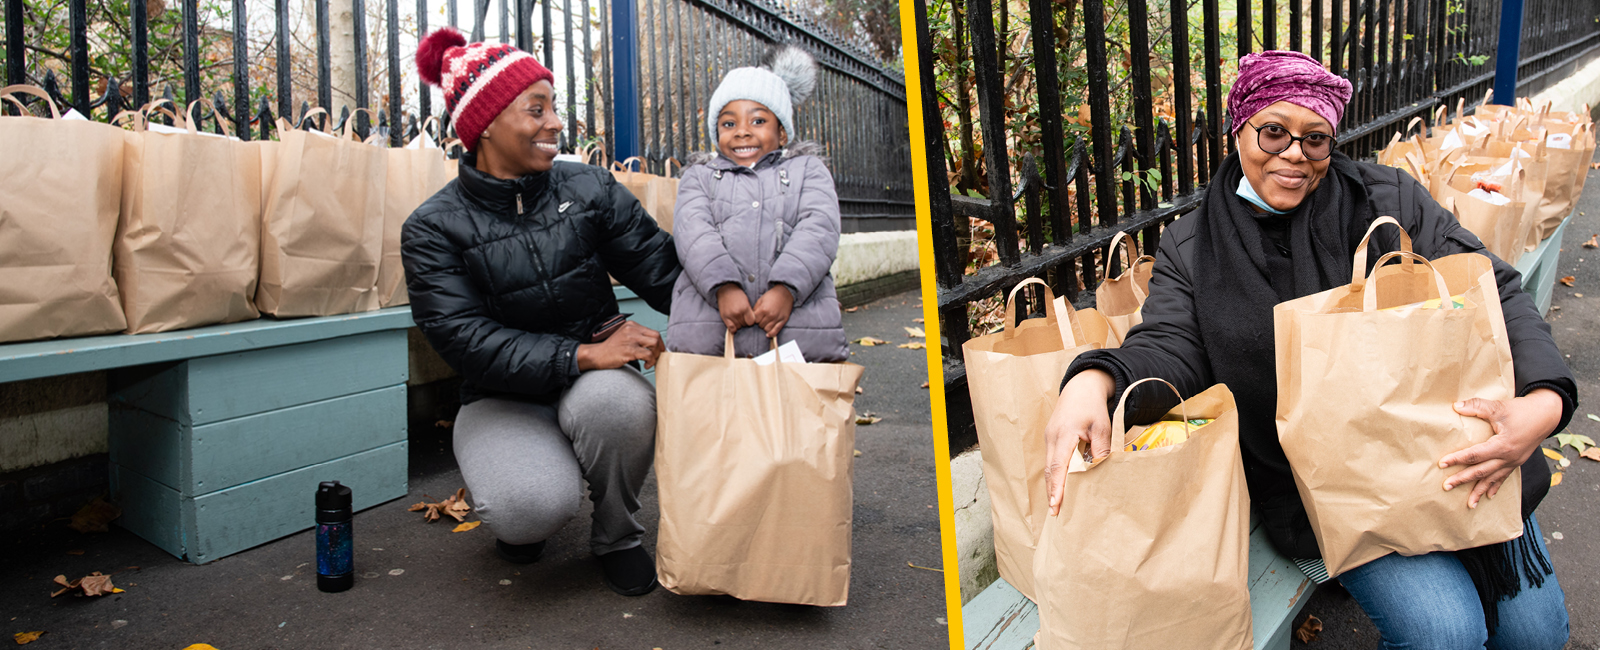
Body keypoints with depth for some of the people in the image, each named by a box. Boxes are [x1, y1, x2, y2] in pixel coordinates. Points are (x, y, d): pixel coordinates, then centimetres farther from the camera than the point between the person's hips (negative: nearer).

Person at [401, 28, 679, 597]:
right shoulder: (433, 229, -6)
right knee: (533, 507, -31)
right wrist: (583, 354, -28)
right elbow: (464, 339, -17)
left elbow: (662, 270, -8)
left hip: (595, 381, 2)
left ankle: (617, 539, -4)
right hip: (501, 399, -1)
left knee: (615, 400, -35)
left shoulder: (590, 190, 0)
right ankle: (517, 518, 11)